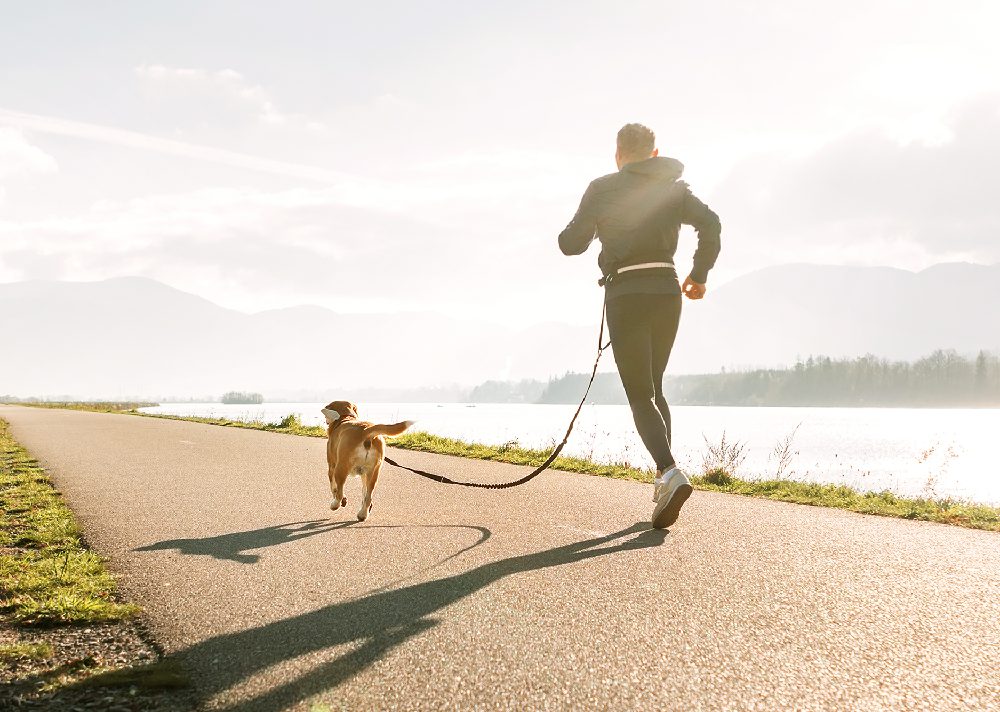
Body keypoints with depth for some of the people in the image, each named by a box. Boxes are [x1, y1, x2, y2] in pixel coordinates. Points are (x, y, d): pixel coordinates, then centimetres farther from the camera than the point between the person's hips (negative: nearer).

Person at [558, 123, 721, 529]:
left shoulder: (603, 189, 1)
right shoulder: (673, 187, 12)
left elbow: (570, 244, 1)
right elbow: (710, 224, -3)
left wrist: (588, 222, 23)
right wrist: (699, 275, 7)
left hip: (626, 295, -4)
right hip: (667, 291, 5)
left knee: (641, 396, -5)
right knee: (653, 388, 19)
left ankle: (671, 473, -28)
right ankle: (663, 480, 15)